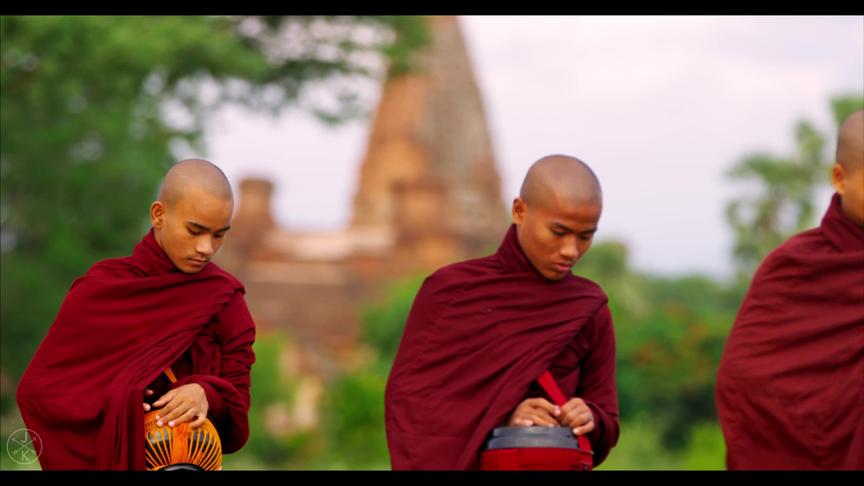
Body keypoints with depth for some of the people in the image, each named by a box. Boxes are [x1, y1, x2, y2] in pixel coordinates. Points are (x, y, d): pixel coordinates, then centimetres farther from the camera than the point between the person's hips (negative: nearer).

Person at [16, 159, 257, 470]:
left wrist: (206, 395, -30)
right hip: (103, 458, -2)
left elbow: (237, 402, -8)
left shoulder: (226, 299, -7)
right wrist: (111, 404, -26)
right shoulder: (100, 289, -11)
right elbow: (36, 387, -11)